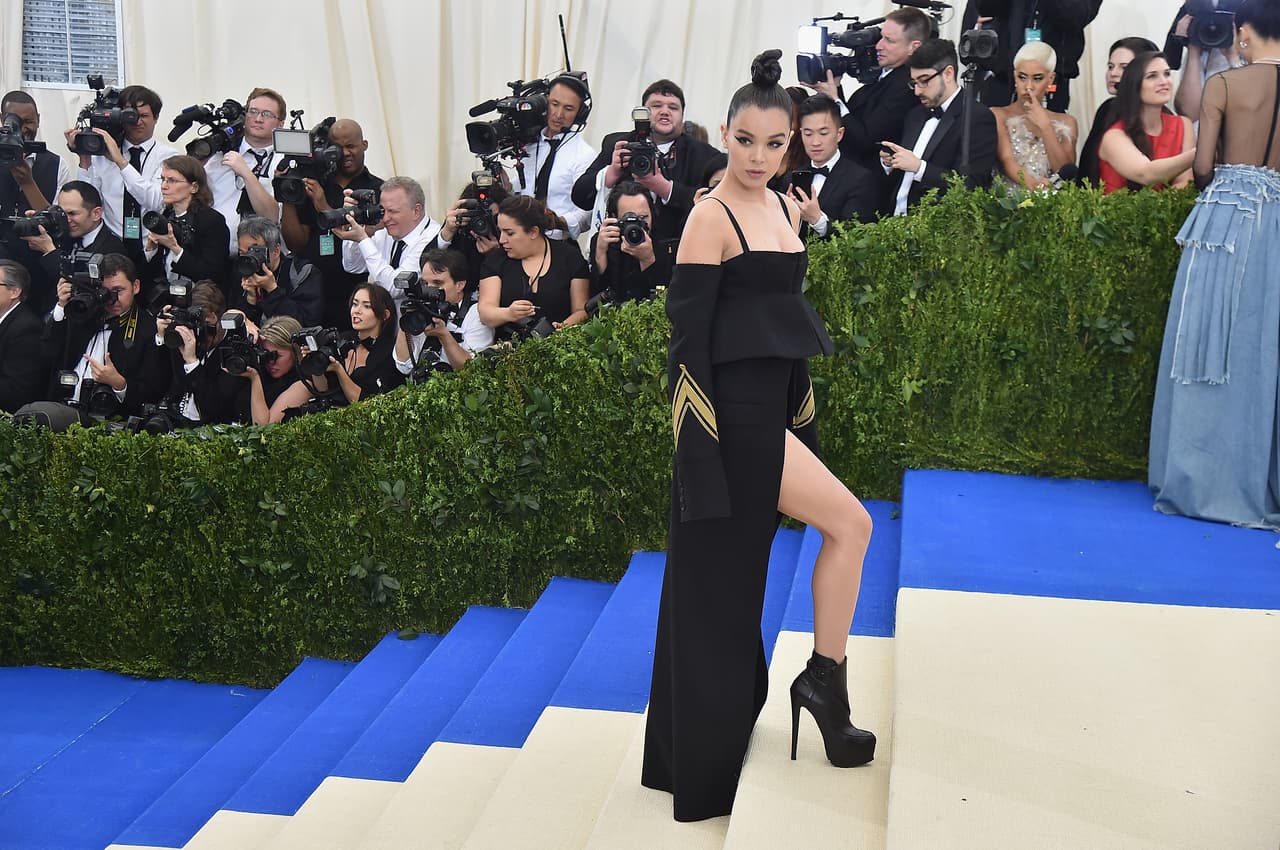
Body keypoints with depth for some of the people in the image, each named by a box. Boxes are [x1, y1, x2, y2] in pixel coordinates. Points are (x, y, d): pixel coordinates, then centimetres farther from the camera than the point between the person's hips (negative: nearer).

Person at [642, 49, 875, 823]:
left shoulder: (784, 208, 12)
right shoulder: (712, 216, -12)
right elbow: (688, 332, -15)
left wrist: (800, 406, 17)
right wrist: (699, 434, -18)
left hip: (770, 407, 8)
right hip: (731, 412, -8)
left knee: (734, 566, 15)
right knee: (850, 524, -7)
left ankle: (718, 725, 28)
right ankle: (827, 679, 9)